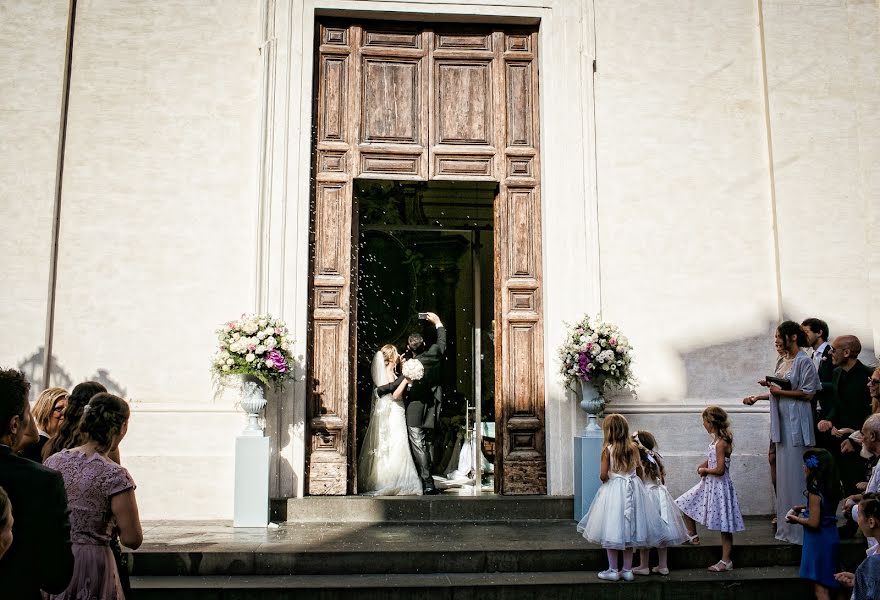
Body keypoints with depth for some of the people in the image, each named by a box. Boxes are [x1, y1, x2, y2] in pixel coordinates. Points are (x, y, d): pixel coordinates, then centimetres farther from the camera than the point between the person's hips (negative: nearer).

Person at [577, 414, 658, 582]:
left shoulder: (607, 449, -13)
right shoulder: (633, 447, -1)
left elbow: (603, 475, -14)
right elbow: (639, 470, 5)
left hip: (613, 490, -4)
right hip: (632, 490, 4)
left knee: (611, 532, 6)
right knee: (629, 530, 12)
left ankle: (613, 570, 11)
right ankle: (628, 570, 17)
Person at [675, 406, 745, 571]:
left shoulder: (721, 443, -24)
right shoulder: (717, 440, 4)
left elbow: (720, 470, -27)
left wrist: (704, 470, -10)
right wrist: (704, 464, 3)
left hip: (719, 486, -10)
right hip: (709, 485, 10)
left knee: (724, 526, 0)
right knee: (686, 503, 18)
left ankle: (726, 561, 9)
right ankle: (692, 536, 33)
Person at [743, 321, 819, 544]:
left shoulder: (803, 361, -10)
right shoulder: (783, 362, 14)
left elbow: (808, 393, -14)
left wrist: (780, 391, -15)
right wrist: (758, 397, 13)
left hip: (796, 423, -8)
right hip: (782, 422, 8)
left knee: (795, 473, -6)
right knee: (783, 473, 11)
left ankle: (800, 528, 1)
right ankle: (786, 525, 18)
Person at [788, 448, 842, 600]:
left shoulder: (815, 491, -22)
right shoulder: (832, 486, 2)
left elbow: (813, 523, -22)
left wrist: (796, 519, -7)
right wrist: (805, 508, 13)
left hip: (819, 541, -9)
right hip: (831, 537, 9)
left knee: (819, 587, -2)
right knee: (826, 584, 19)